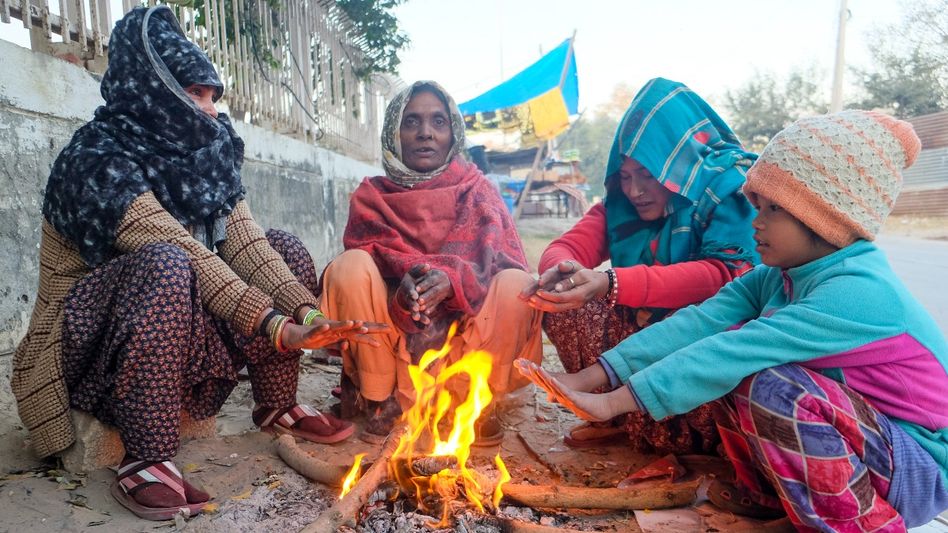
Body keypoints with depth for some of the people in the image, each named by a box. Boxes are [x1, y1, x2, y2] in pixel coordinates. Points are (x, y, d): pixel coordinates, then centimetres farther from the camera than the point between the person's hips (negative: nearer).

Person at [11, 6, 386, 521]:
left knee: (286, 251, -4)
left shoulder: (207, 154, 0)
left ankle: (276, 407, 3)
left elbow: (245, 244, -12)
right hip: (88, 342, -7)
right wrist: (279, 328, -40)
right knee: (165, 266, -36)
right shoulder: (99, 160, -20)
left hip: (185, 333, 7)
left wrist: (309, 314, -26)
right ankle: (144, 461, -27)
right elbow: (183, 254, -33)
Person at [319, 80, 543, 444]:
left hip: (465, 326, 0)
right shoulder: (371, 197, 9)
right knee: (349, 267, -24)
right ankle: (384, 400, -12)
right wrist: (404, 280, -31)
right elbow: (367, 254, -7)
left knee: (516, 284, -27)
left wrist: (451, 279, -32)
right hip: (394, 335, 1)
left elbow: (496, 256, -9)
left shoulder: (475, 188, 7)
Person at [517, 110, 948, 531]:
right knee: (736, 353, -10)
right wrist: (588, 378, -25)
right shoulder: (774, 278, -2)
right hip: (857, 437, 7)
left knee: (770, 385, -30)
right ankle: (766, 491, 9)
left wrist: (615, 401, -36)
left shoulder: (857, 292, -27)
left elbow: (736, 354, -36)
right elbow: (696, 325, -14)